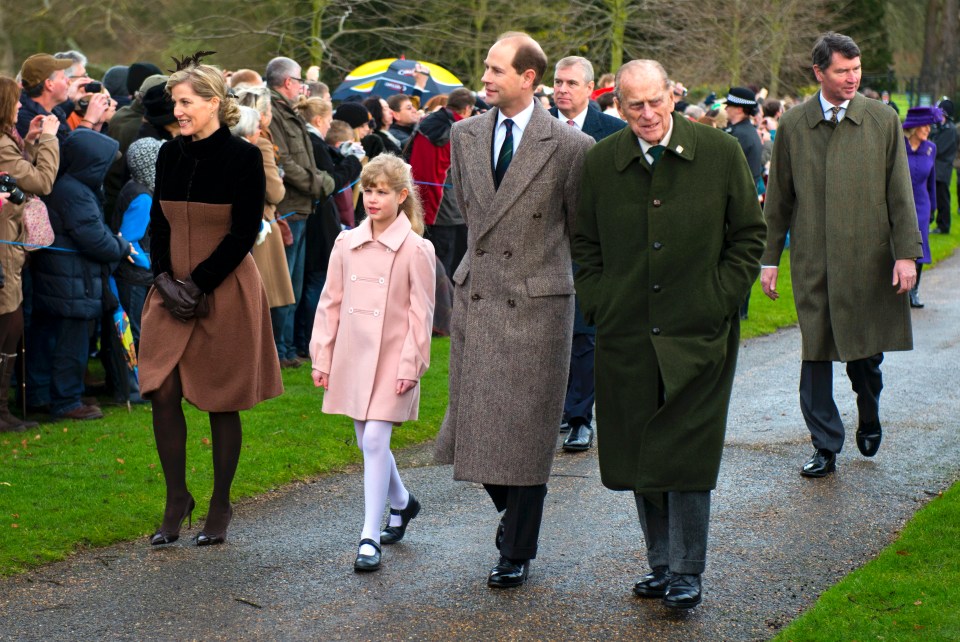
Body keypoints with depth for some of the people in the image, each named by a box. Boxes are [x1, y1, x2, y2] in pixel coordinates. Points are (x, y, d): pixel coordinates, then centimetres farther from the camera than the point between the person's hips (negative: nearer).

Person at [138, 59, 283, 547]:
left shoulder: (243, 158, -9)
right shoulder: (170, 154, 7)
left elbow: (245, 232, -11)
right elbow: (158, 223, 11)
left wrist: (197, 284, -14)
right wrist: (165, 279, -5)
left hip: (224, 291, -5)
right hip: (173, 290, 5)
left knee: (221, 402, 3)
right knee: (162, 393, -3)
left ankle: (220, 506, 16)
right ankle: (176, 498, 12)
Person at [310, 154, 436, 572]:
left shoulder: (416, 249, -7)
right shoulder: (346, 244, 5)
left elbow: (421, 313, -5)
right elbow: (330, 303, 10)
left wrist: (410, 364, -10)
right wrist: (322, 357, 7)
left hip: (392, 359, -5)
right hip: (352, 356, 5)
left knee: (375, 439, -12)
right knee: (367, 441, 13)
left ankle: (370, 537, -8)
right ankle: (402, 503, 40)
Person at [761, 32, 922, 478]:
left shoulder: (882, 120, 2)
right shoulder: (792, 125, 3)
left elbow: (900, 193, 2)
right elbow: (778, 198, 9)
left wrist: (907, 253, -5)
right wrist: (769, 257, 7)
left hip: (868, 258, 0)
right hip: (813, 261, 0)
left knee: (866, 350, 7)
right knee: (816, 354, 1)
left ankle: (869, 419, 36)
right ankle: (825, 446, 11)